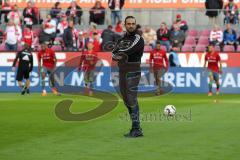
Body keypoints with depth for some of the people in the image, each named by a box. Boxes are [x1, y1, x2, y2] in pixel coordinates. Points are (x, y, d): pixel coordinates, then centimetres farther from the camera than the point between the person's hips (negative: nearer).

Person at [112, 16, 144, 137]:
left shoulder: (138, 39, -7)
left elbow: (128, 51, -19)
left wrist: (118, 53, -3)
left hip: (133, 73, -8)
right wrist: (121, 56, -17)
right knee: (126, 100, 9)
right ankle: (136, 128, 14)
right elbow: (113, 54, 2)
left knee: (132, 100, -12)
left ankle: (136, 129, -12)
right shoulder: (122, 39, 15)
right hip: (122, 72, 8)